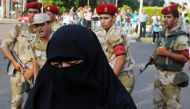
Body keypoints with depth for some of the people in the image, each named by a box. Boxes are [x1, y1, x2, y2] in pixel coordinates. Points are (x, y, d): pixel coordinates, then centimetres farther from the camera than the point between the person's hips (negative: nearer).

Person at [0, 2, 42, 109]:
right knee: (17, 99, -3)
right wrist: (14, 62, -8)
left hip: (35, 70, 1)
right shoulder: (19, 27, 0)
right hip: (18, 68, -1)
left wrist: (32, 70, -9)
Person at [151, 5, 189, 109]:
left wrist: (166, 53, -23)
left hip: (172, 76, -8)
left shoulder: (180, 37, -16)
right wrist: (154, 56, 4)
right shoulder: (162, 34, 10)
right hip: (159, 74, 8)